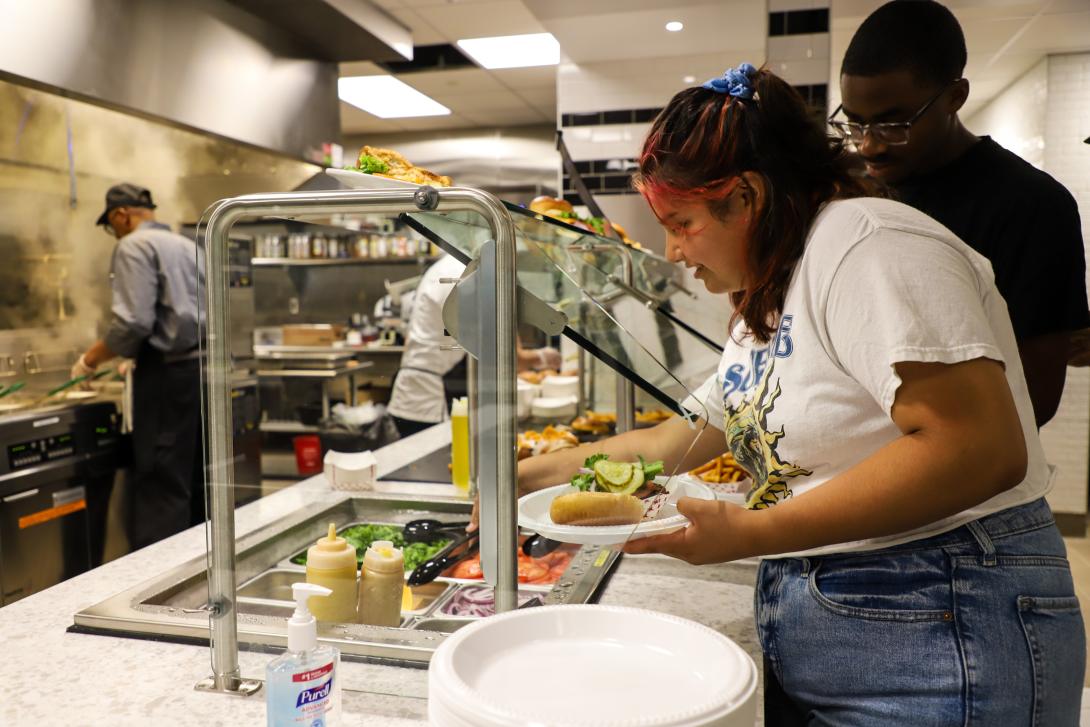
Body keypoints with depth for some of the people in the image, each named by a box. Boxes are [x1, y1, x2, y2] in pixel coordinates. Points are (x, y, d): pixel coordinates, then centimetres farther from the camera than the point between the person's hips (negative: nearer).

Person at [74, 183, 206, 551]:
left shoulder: (135, 246, -7)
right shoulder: (188, 246, 18)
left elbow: (133, 322, -18)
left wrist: (91, 359, -2)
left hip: (168, 373, -8)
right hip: (200, 364, 8)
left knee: (161, 486, -6)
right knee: (194, 480, 14)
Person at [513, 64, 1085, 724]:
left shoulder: (865, 244, -16)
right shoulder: (764, 309, 12)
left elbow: (982, 449, -26)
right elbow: (675, 441, 18)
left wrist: (751, 533, -26)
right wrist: (533, 474, 16)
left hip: (940, 643, -8)